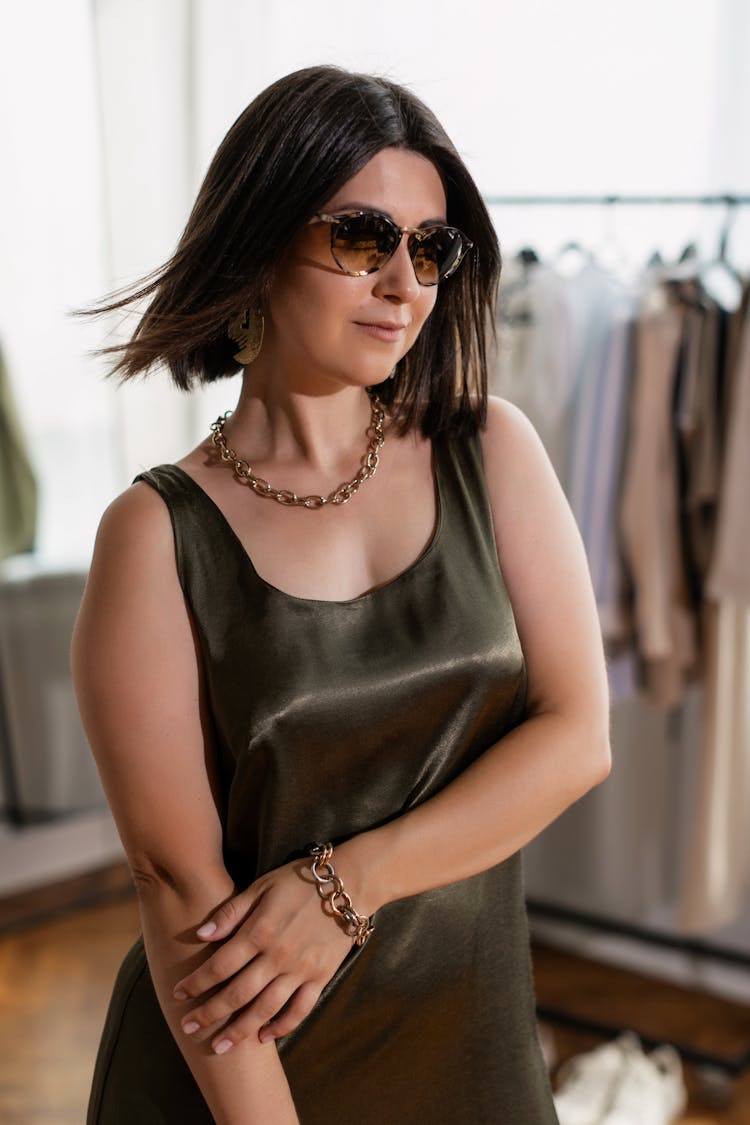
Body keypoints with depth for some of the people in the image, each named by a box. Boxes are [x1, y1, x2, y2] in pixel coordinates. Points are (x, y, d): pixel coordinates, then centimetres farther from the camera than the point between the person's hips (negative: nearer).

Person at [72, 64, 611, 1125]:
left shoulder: (492, 451, -3)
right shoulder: (158, 533, -12)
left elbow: (577, 735, -8)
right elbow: (177, 876, -16)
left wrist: (348, 884, -18)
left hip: (467, 1030, 3)